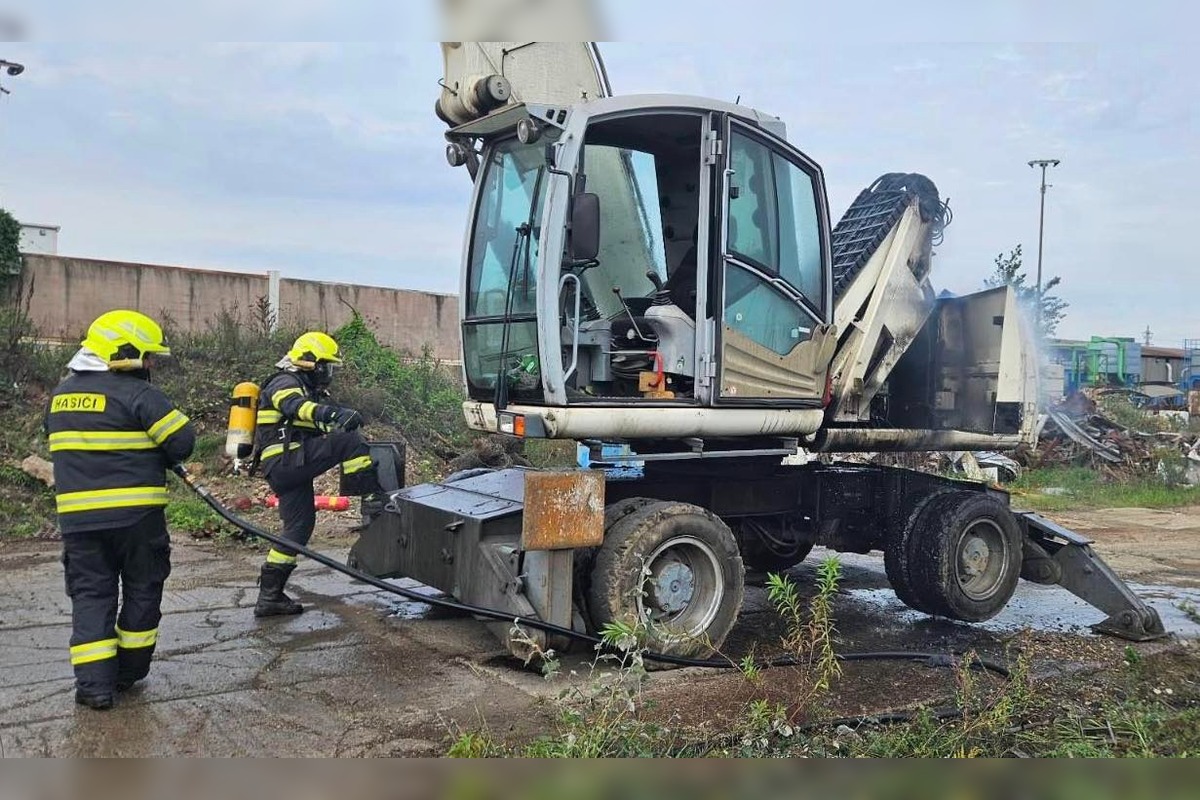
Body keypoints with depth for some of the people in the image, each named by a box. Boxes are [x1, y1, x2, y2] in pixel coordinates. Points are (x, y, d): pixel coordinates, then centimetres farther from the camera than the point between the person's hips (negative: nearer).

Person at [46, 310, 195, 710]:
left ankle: (94, 683, 3)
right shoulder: (136, 394, -13)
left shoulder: (61, 395, 10)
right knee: (141, 590, 12)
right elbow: (182, 440, -14)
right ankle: (129, 672, 22)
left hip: (78, 516, 5)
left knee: (90, 594, 9)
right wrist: (155, 460, 6)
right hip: (136, 513, -5)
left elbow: (65, 446, 19)